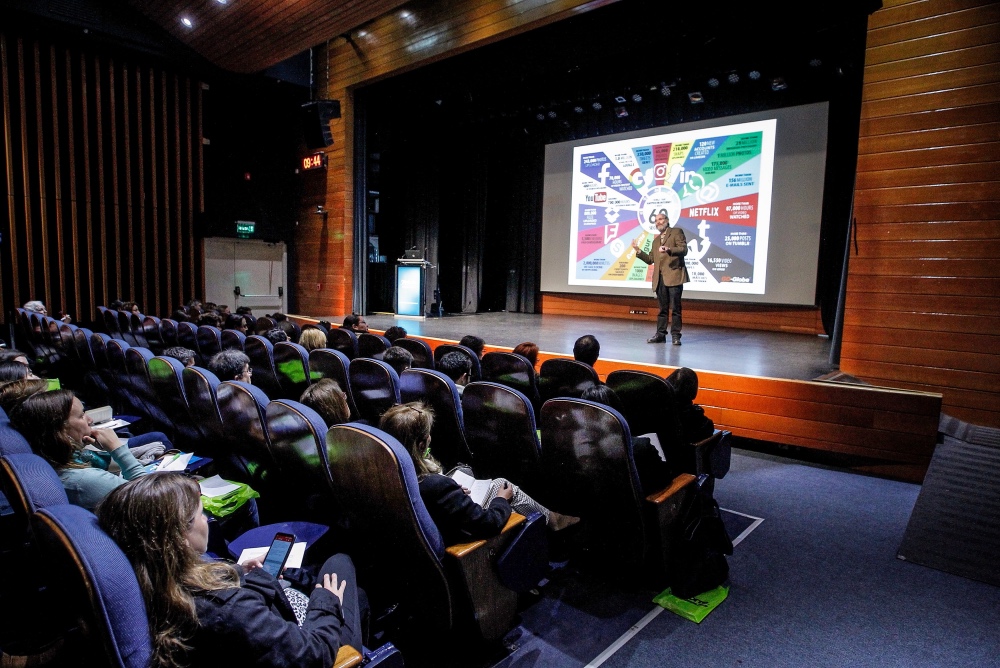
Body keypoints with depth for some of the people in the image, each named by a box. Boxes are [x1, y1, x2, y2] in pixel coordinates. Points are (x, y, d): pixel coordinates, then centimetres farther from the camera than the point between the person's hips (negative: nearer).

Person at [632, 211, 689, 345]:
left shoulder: (677, 232, 7)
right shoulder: (656, 240, 25)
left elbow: (683, 249, -6)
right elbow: (650, 259, 20)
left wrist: (669, 249, -22)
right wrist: (638, 250, 10)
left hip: (674, 275, -6)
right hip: (660, 278, 6)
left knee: (675, 307, -6)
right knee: (662, 308, 9)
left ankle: (676, 335, -2)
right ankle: (660, 334, 11)